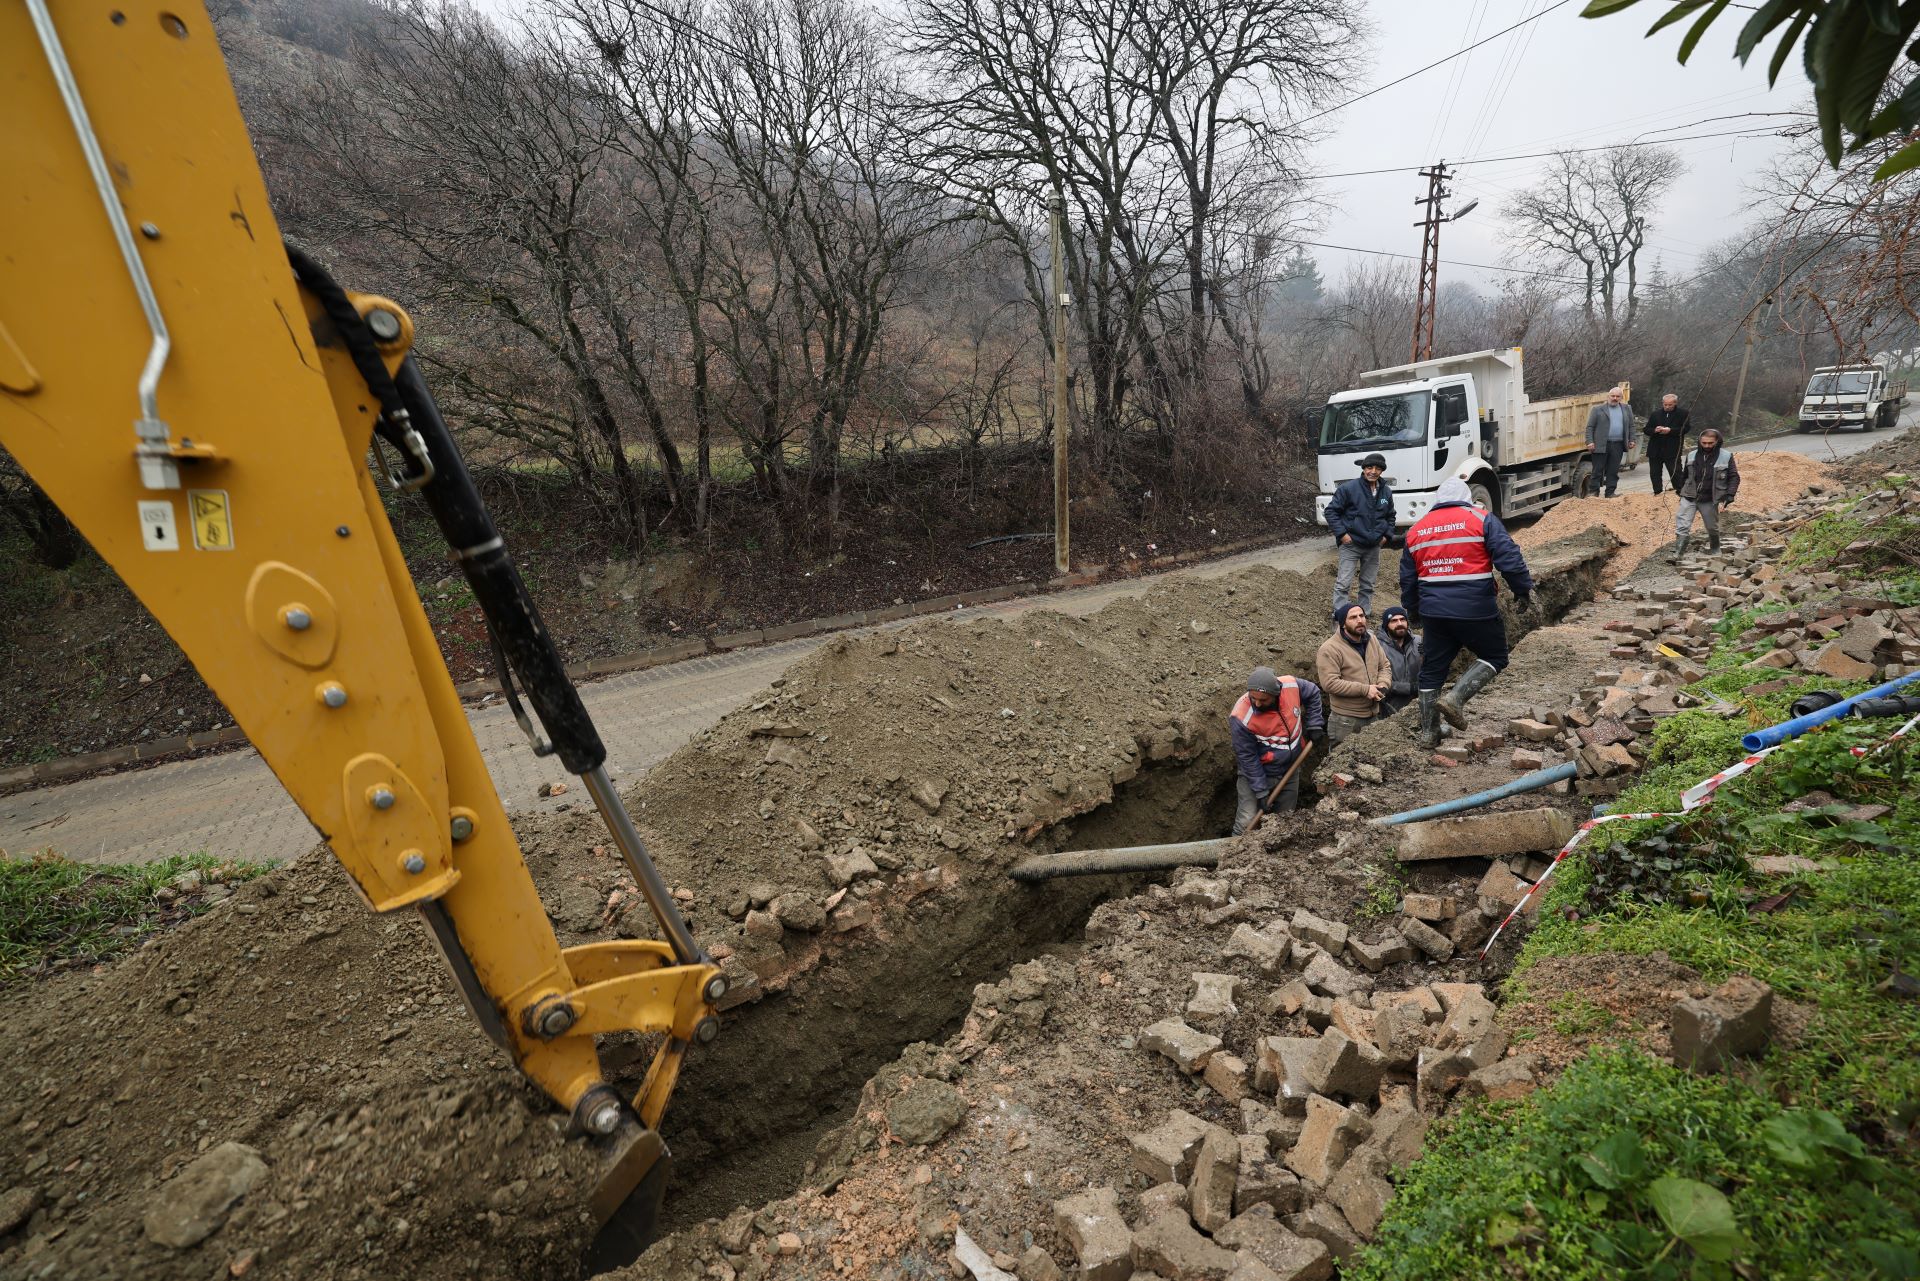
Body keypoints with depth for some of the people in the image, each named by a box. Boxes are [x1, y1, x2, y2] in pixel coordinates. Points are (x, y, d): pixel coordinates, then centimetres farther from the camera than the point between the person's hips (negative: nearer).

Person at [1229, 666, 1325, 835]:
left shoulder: (1291, 685, -20)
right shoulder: (1241, 718, -31)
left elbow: (1313, 693, 5)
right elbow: (1247, 757, -21)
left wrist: (1314, 725, 0)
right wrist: (1261, 792, -18)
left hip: (1290, 770, 5)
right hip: (1257, 772, -5)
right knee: (1247, 823, -12)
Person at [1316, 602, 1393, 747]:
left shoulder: (1372, 639, 6)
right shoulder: (1330, 648, -17)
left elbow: (1385, 666, 14)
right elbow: (1329, 683, -23)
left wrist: (1382, 685, -8)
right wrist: (1365, 690, -22)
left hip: (1374, 715, 7)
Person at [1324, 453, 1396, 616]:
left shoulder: (1386, 492, 8)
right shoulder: (1348, 488, -10)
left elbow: (1390, 516, 23)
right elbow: (1331, 511, -8)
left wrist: (1387, 535, 8)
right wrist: (1341, 533, -14)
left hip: (1374, 547, 5)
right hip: (1351, 544, -5)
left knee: (1368, 584, 13)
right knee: (1343, 583, -9)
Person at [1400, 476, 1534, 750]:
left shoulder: (1416, 529, 12)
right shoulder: (1482, 520, -2)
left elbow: (1407, 577, 18)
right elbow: (1509, 559, -10)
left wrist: (1413, 610, 29)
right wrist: (1524, 590, 3)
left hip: (1434, 611, 4)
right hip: (1474, 610, -4)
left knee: (1432, 669, 13)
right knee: (1494, 656, 15)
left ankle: (1428, 734, 17)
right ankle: (1455, 698, -6)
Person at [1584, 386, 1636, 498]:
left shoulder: (1627, 409, 15)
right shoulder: (1597, 409, 2)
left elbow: (1631, 426, 17)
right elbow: (1590, 427, -1)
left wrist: (1631, 440, 9)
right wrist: (1590, 442, -11)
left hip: (1618, 446, 4)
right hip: (1601, 445, -4)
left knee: (1613, 472, 6)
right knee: (1597, 471, -1)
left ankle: (1610, 493, 11)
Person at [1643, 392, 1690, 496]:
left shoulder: (1682, 414, 2)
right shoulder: (1655, 414, 10)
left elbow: (1685, 429, -6)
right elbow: (1646, 430, 9)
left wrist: (1670, 430, -19)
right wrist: (1655, 430, -12)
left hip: (1672, 451, -3)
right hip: (1655, 450, 4)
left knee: (1675, 473, -4)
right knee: (1655, 473, 7)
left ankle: (1680, 493, 1)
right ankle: (1657, 493, 16)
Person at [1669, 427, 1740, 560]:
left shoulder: (1726, 457, -3)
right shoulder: (1692, 456, 4)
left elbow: (1734, 477, -2)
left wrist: (1729, 496, -11)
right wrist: (1679, 490, 11)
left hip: (1710, 500, -1)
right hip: (1689, 497, 1)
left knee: (1712, 528, 14)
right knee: (1683, 526, -11)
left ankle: (1716, 552, 37)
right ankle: (1677, 554, -16)